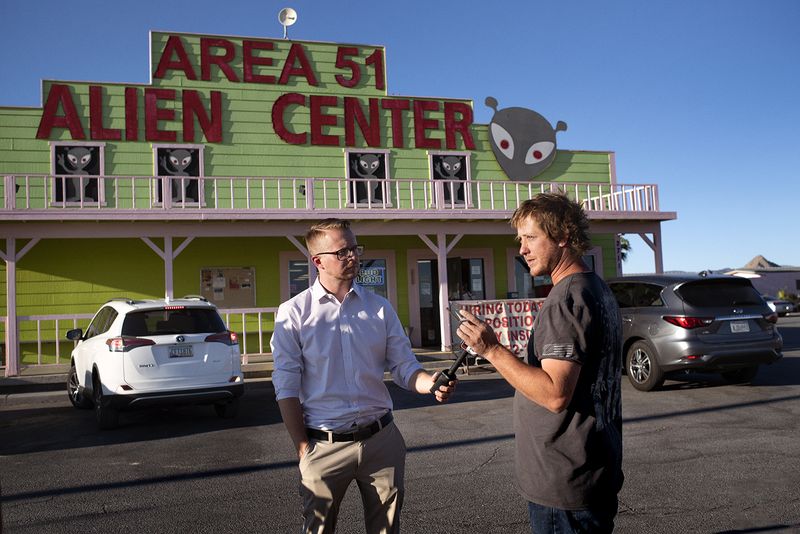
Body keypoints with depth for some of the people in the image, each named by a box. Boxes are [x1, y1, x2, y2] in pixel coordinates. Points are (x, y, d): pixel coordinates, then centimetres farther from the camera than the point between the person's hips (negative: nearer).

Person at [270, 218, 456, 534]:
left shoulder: (380, 308, 6)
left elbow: (404, 367, 4)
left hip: (382, 439, 3)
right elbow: (287, 386, -4)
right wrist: (303, 449, -8)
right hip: (325, 446, -2)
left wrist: (432, 384, -17)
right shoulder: (294, 313, -4)